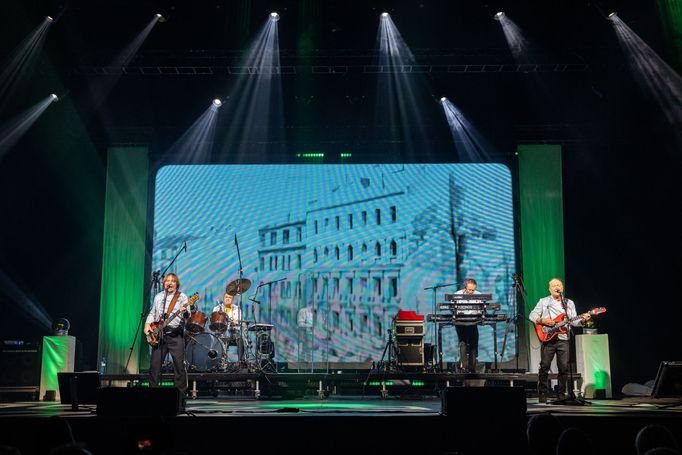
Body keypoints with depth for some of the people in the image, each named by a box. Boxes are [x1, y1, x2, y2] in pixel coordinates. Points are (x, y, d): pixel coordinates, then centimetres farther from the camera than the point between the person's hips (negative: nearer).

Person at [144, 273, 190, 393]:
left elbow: (187, 316, -7)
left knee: (179, 365, -6)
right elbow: (152, 313, 23)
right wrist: (147, 323, 5)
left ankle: (182, 391, 1)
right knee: (154, 364, 3)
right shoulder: (158, 296, 16)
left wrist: (184, 312, -30)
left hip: (176, 335, -4)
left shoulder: (182, 297, 2)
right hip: (158, 335, 4)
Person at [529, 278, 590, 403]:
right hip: (548, 338, -2)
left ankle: (561, 394, 10)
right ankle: (542, 394, 3)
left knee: (564, 368, -1)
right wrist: (542, 320, -14)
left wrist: (582, 318, -9)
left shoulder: (569, 303, 17)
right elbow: (532, 315, 4)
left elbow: (574, 321, 11)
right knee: (544, 367, -4)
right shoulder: (543, 301, 10)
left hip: (563, 339, 2)